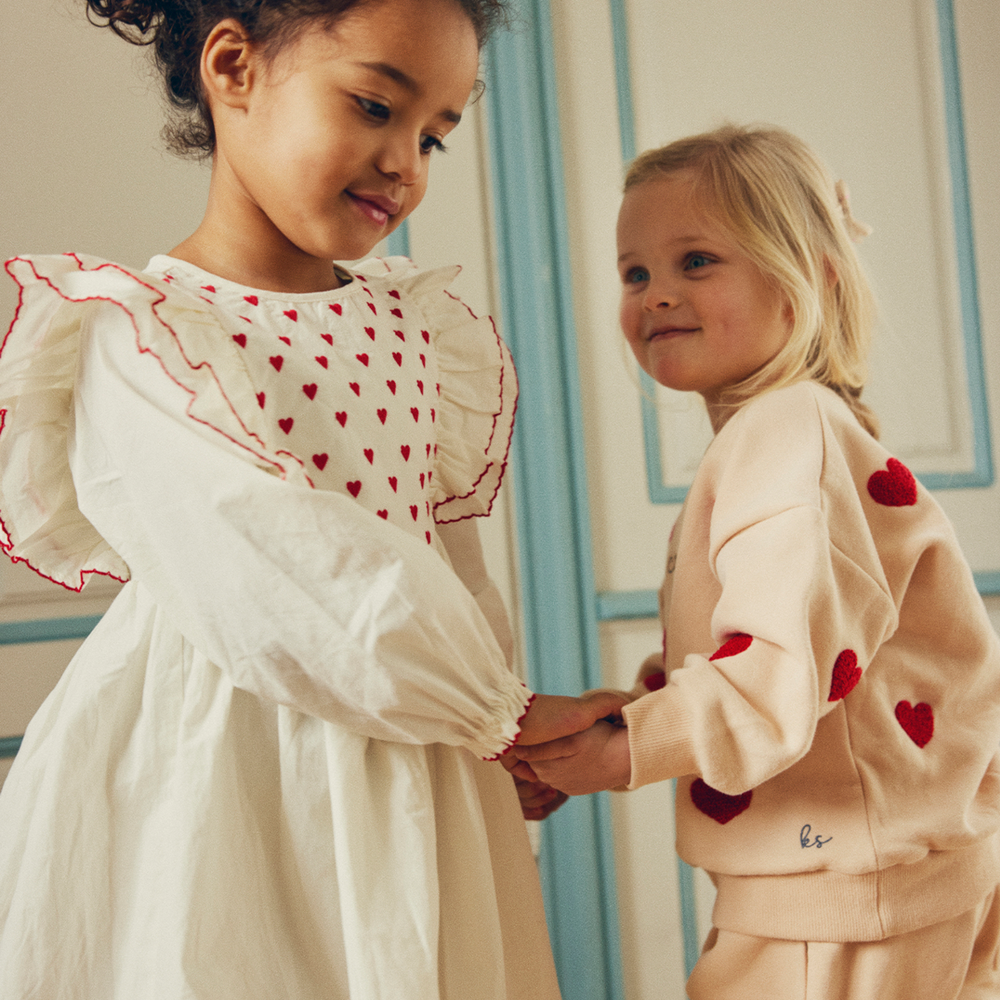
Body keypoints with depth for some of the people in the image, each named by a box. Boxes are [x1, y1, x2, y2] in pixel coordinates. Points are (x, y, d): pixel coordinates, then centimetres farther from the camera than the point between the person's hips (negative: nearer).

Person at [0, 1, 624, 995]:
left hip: (407, 773, 6)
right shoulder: (136, 333, -12)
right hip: (216, 778, -6)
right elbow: (275, 588, -20)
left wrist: (499, 739, 13)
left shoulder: (415, 328, 8)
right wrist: (494, 707, -12)